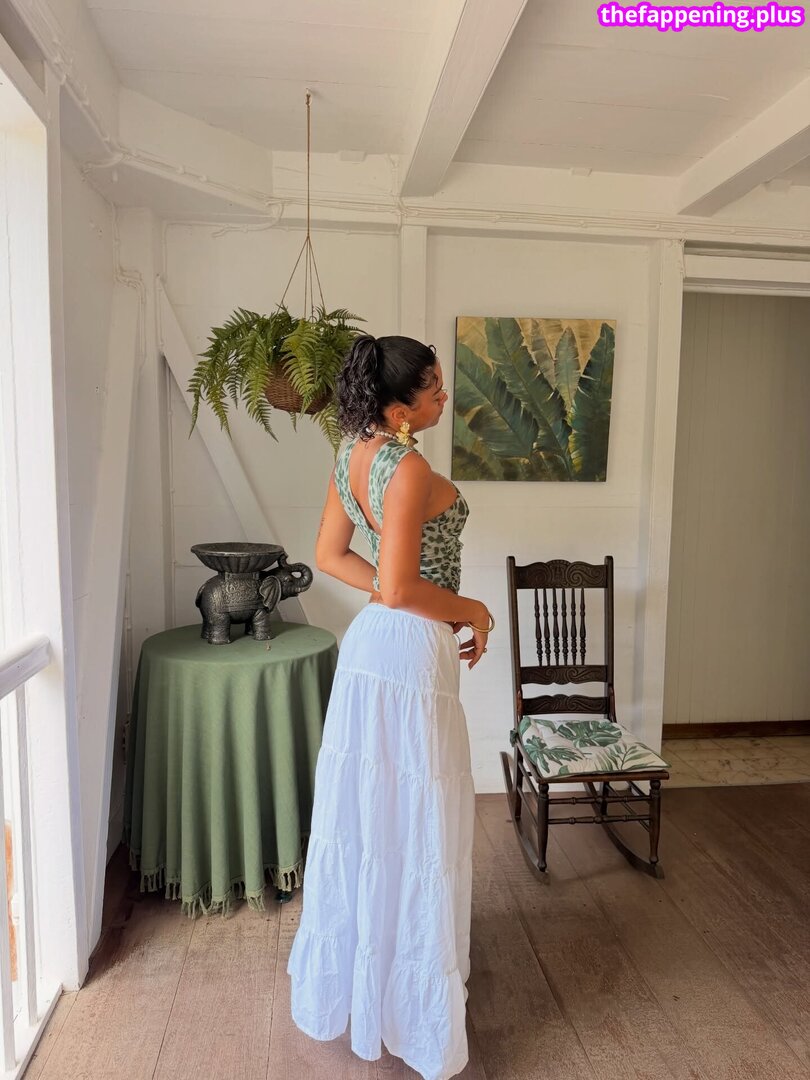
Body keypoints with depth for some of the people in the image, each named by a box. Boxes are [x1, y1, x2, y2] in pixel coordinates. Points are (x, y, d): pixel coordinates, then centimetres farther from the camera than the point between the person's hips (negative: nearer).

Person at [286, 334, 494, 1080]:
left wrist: (402, 596, 7)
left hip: (372, 643, 9)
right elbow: (402, 589, -23)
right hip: (410, 653, -9)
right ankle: (409, 996, 29)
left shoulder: (356, 453, 6)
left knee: (364, 814, 21)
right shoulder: (408, 468, -21)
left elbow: (331, 555, 10)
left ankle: (350, 973, 43)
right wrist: (472, 611, -8)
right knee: (412, 824, 7)